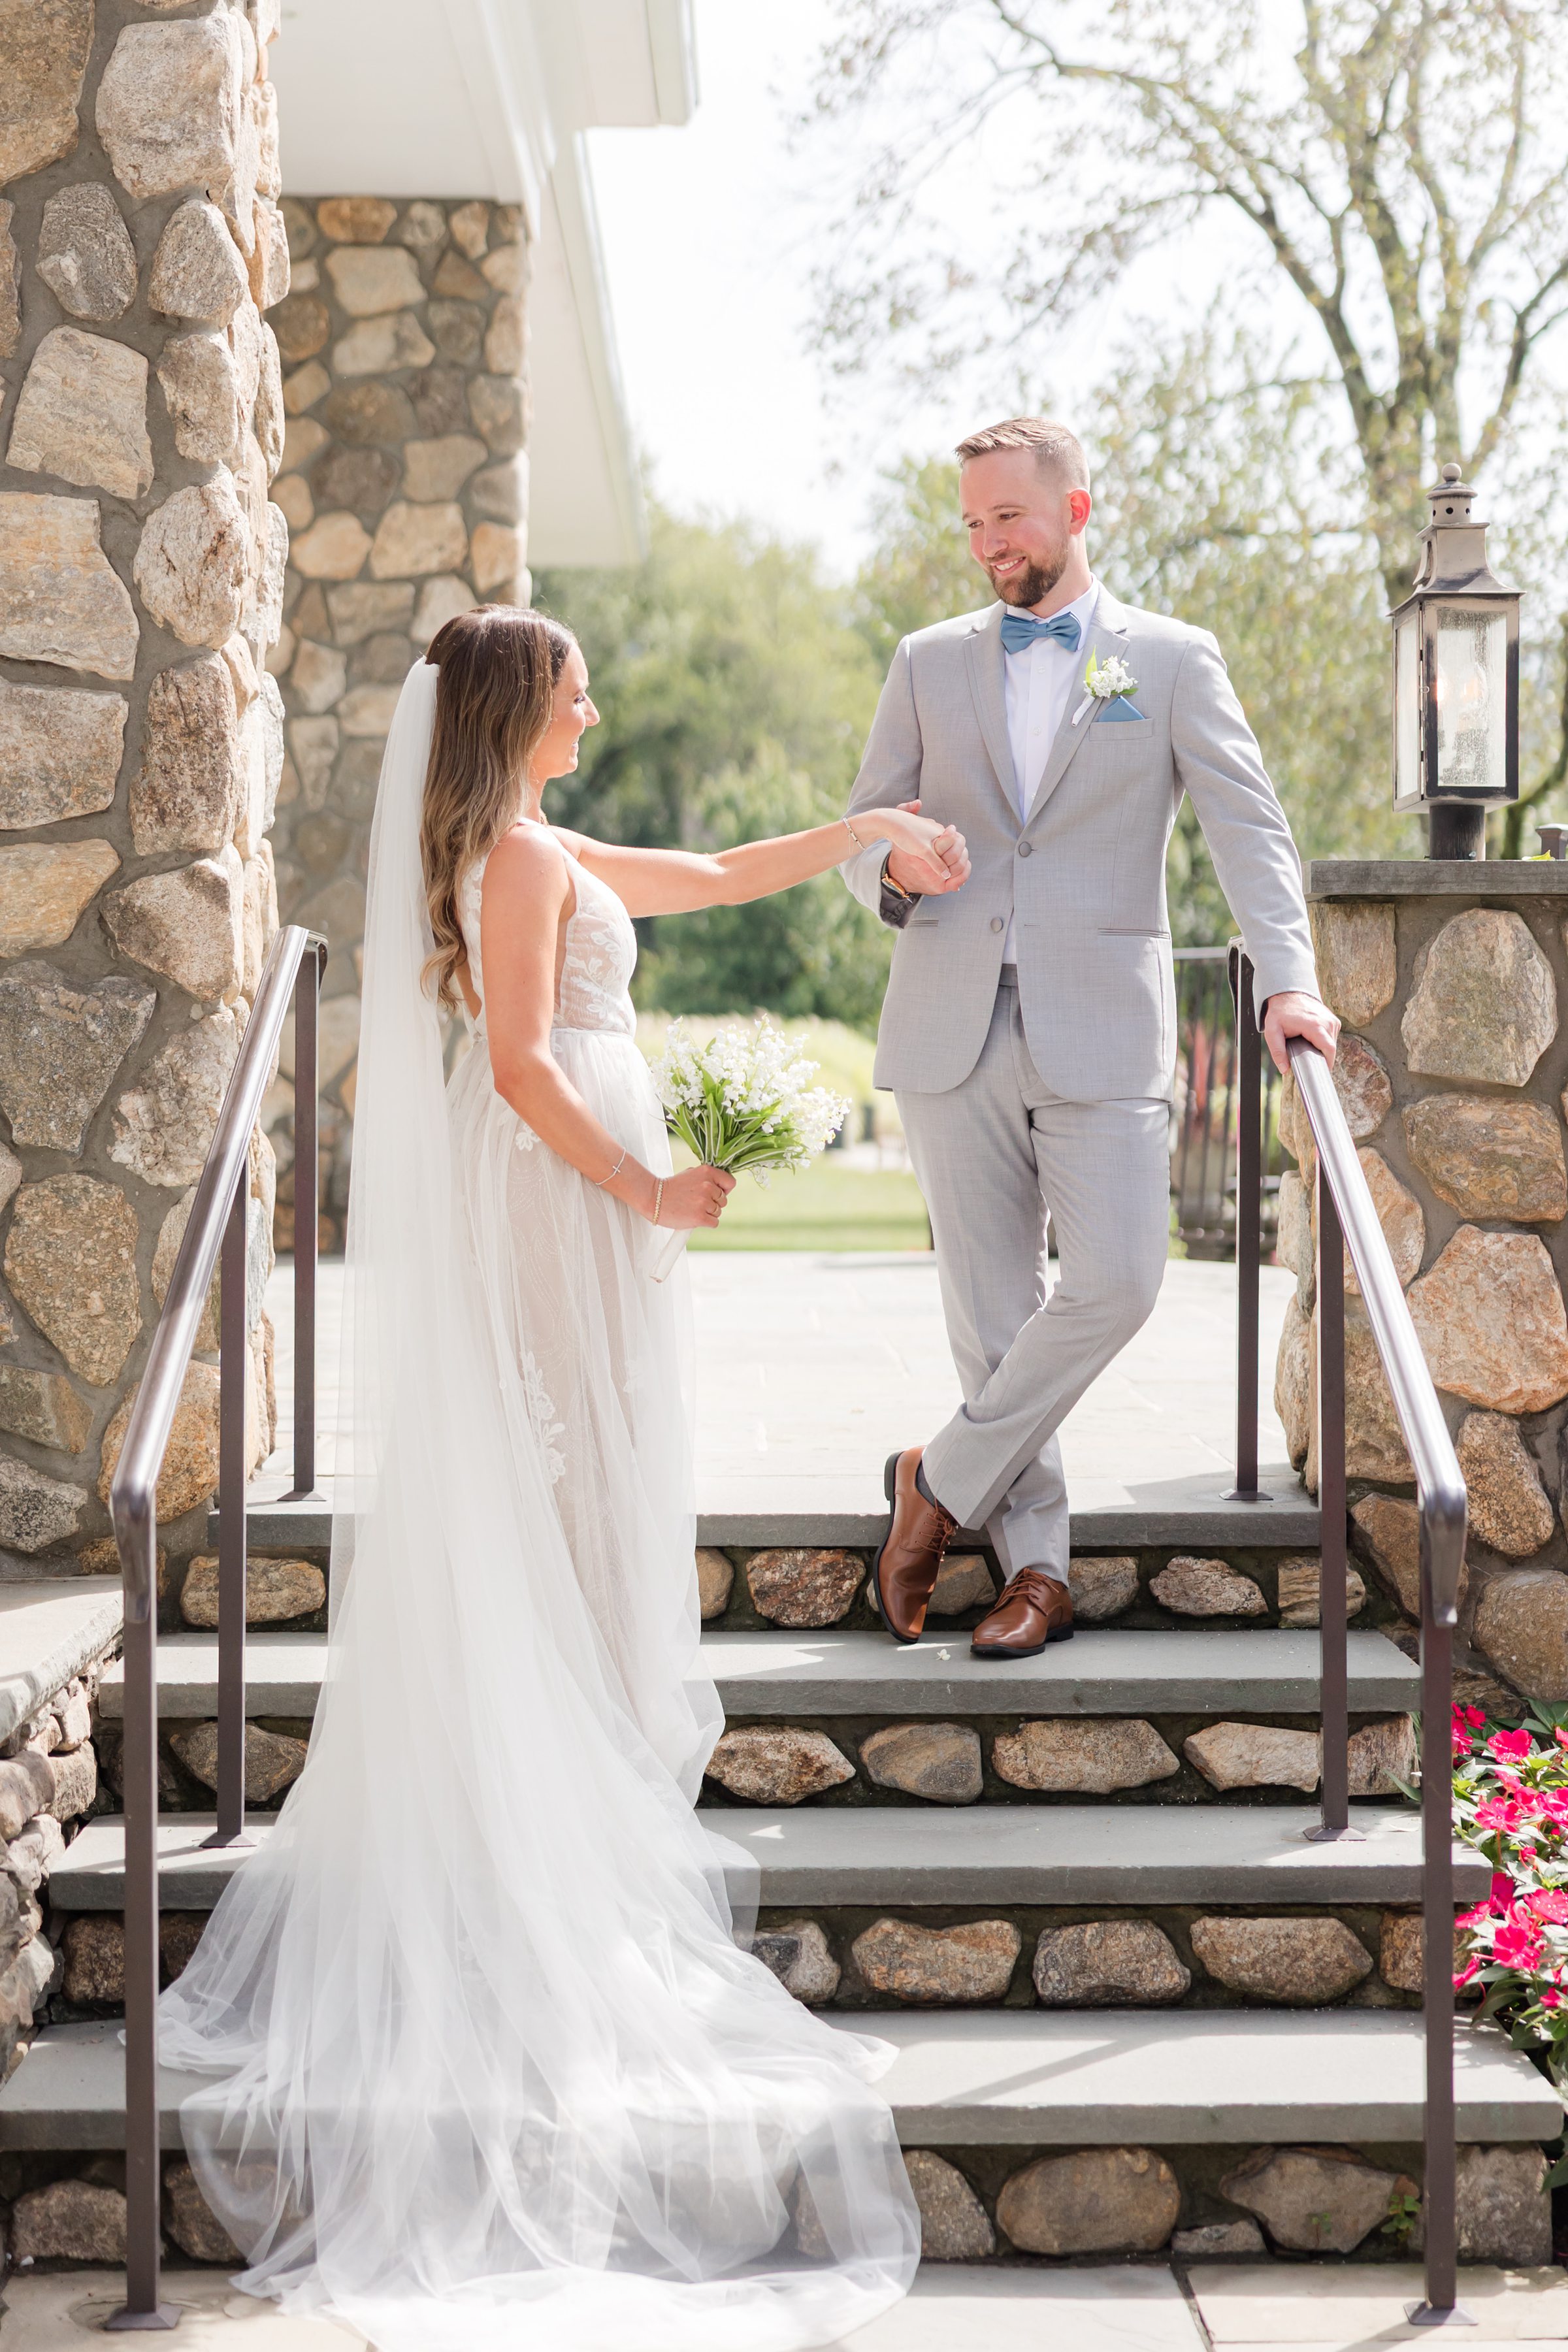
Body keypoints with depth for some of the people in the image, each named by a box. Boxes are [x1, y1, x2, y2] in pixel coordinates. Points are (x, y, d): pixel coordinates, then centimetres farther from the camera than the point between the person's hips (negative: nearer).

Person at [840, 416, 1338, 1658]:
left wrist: (1288, 979, -15)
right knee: (991, 1306, 3)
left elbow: (1250, 828, -1)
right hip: (954, 1031, 2)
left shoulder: (1173, 659, 6)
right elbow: (862, 825, 15)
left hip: (1101, 1029, -2)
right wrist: (891, 867, -10)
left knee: (1116, 1281, -13)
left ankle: (944, 1480, 6)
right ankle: (1036, 1565, 12)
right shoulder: (931, 662, 13)